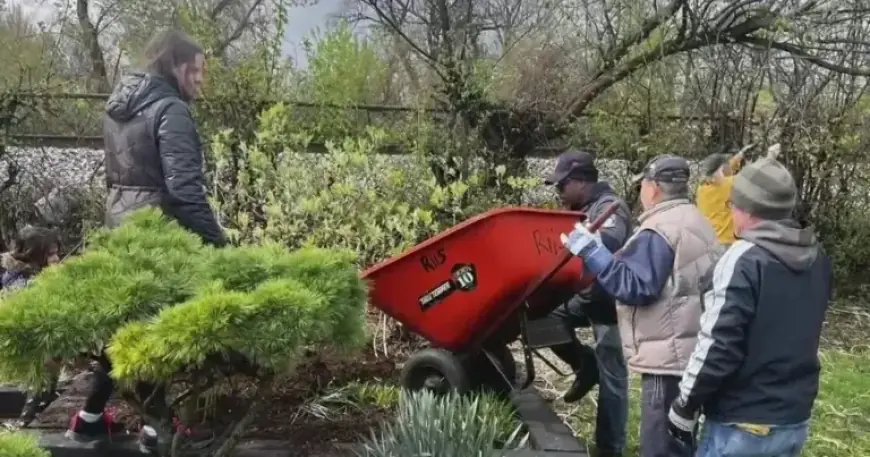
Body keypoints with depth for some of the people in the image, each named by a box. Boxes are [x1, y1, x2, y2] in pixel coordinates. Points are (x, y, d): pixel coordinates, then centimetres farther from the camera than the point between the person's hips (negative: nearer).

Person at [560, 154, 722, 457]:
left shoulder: (658, 231, -16)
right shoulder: (696, 222, 16)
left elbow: (633, 286, -21)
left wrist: (591, 250, -18)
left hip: (670, 358, -10)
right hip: (694, 352, 10)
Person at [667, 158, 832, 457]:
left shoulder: (744, 260, -19)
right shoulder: (817, 259, 4)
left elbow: (718, 346, -21)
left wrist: (685, 408, -11)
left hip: (741, 425, -7)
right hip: (795, 420, 7)